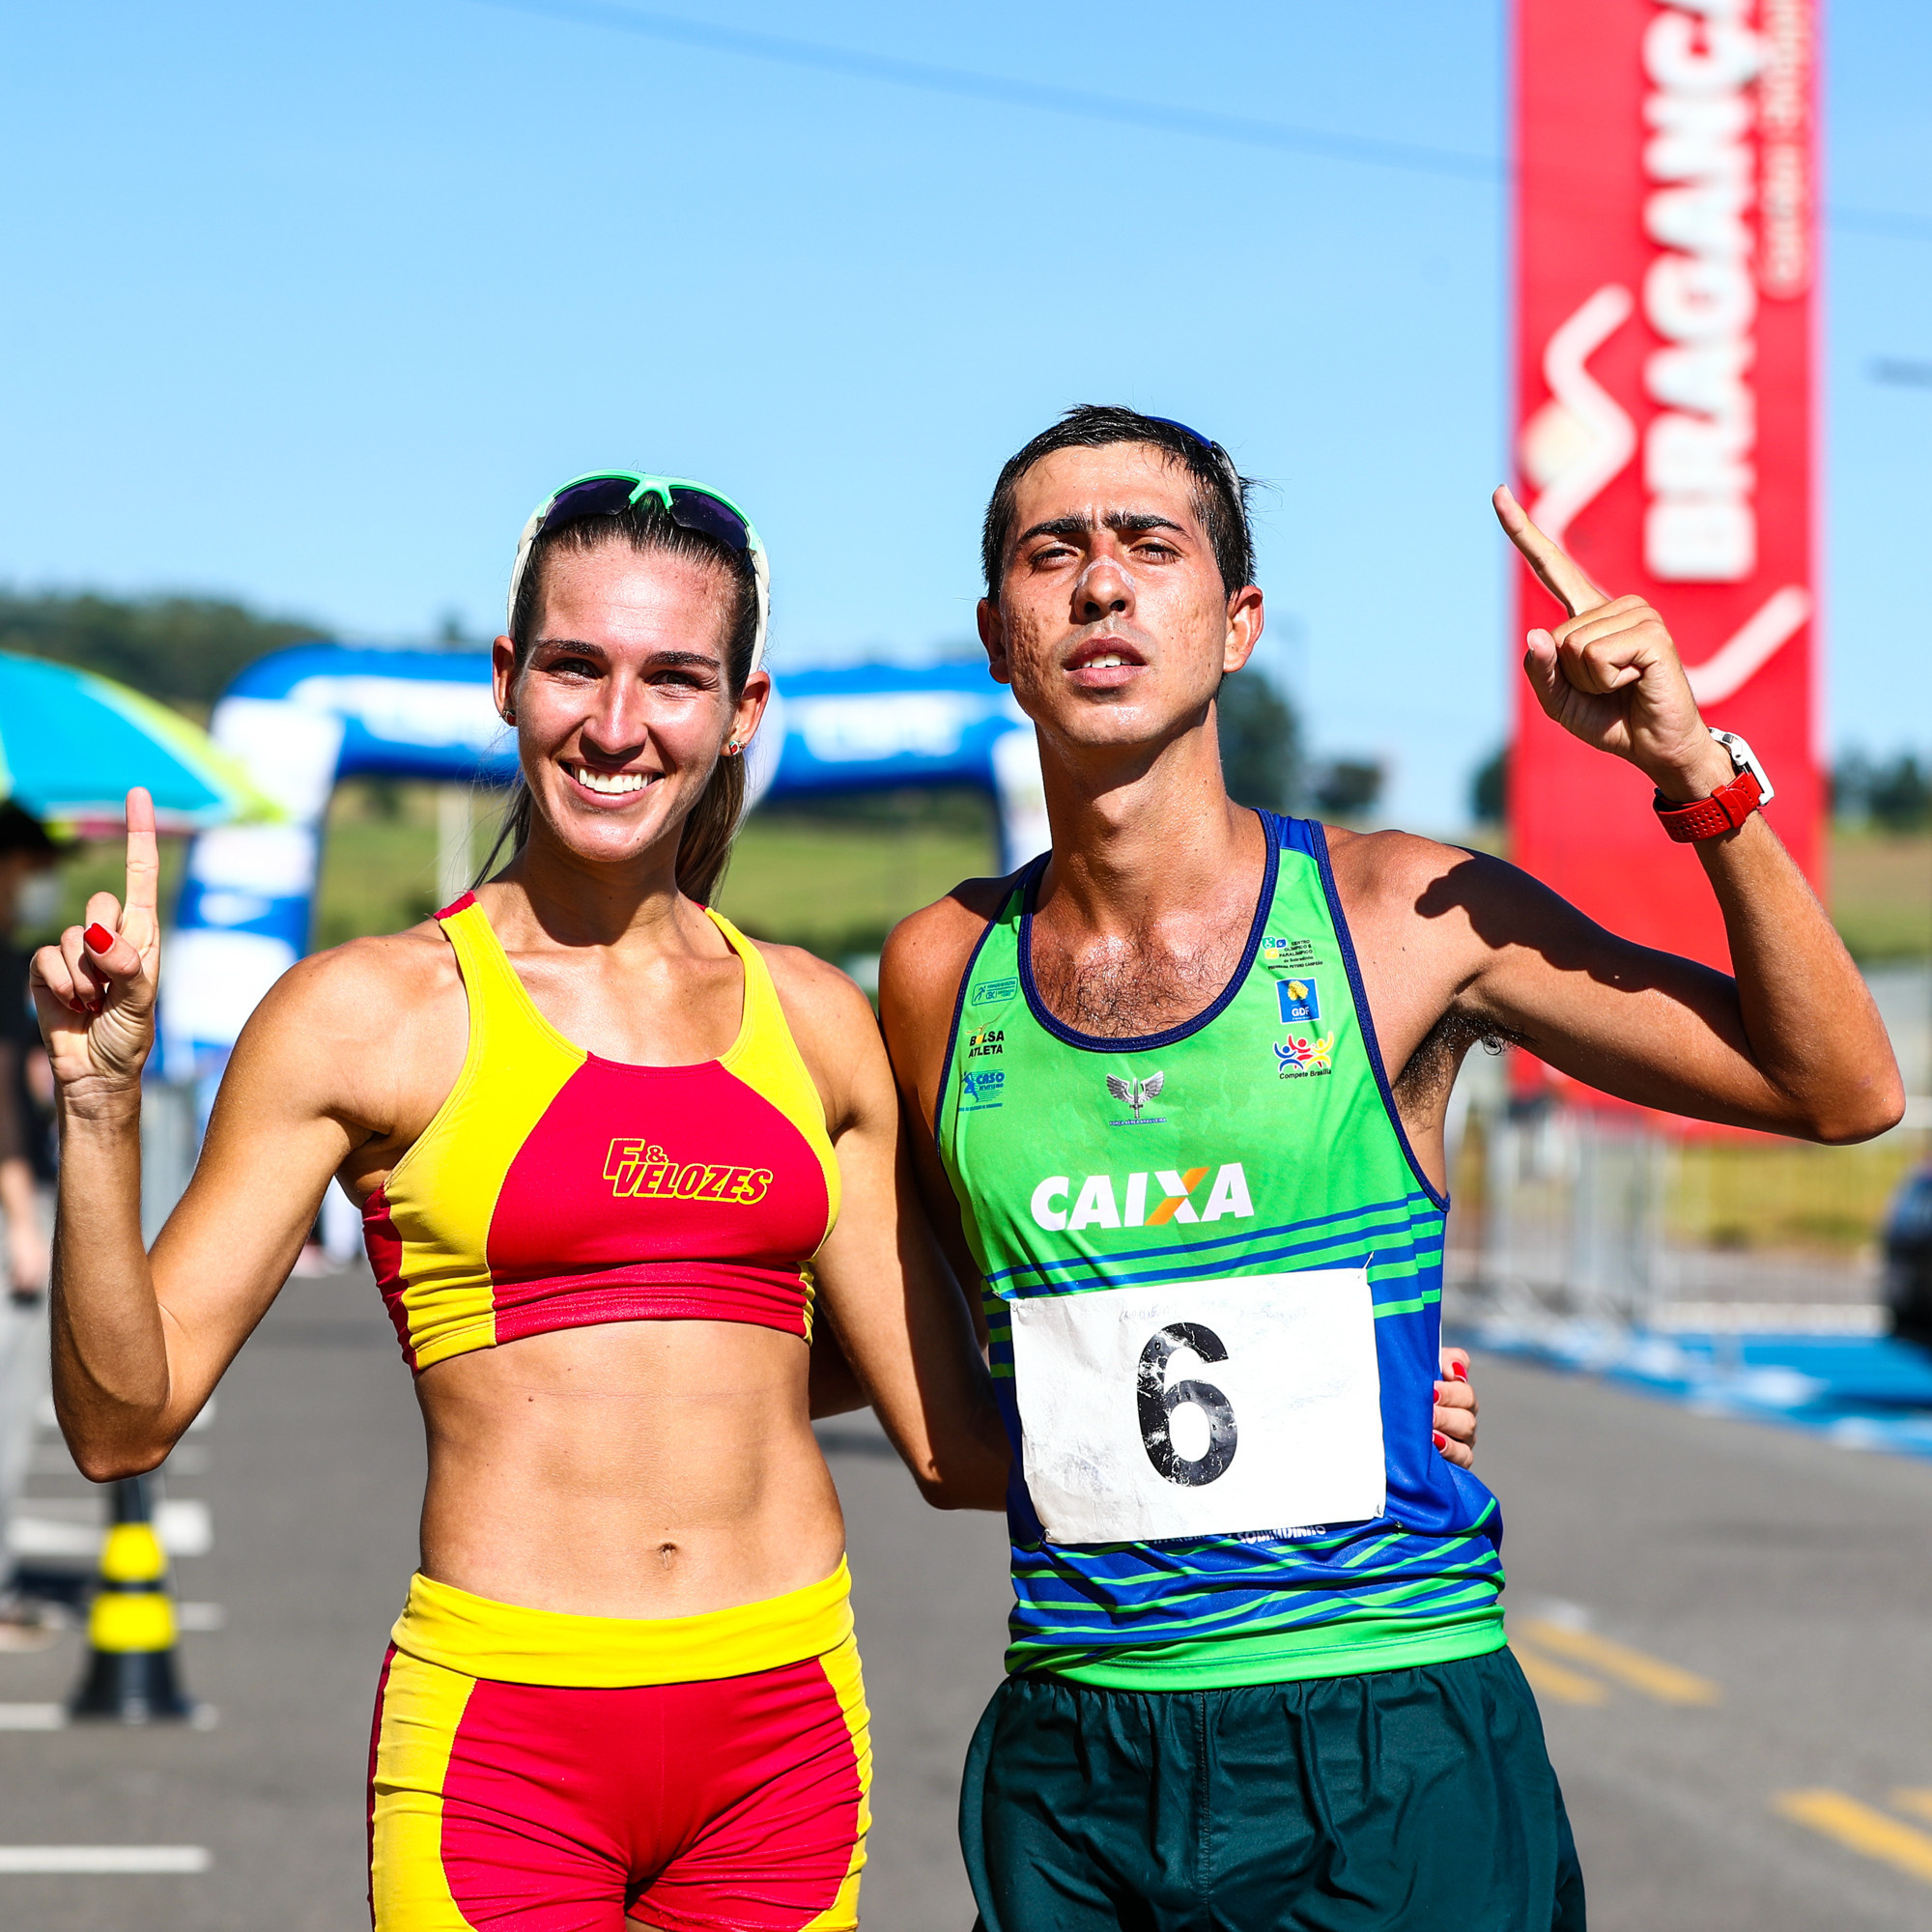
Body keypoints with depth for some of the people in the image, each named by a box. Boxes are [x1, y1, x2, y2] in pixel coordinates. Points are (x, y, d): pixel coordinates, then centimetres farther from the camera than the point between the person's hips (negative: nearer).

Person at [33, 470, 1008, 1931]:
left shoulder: (813, 1020, 9)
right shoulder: (365, 1014, -1)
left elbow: (957, 1440, 13)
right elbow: (125, 1419, -4)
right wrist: (101, 1103, -14)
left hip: (785, 1730, 3)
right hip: (503, 1736, -3)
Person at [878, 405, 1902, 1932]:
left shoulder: (1408, 919, -3)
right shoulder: (941, 974, 5)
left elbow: (1843, 1090, -1)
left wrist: (1699, 774, -9)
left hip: (1387, 1760, -2)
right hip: (1070, 1769, 3)